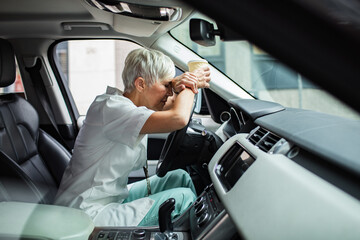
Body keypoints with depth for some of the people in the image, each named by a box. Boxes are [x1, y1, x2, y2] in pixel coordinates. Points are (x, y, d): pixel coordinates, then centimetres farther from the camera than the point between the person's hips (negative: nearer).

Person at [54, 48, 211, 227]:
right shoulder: (110, 106, -24)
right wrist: (191, 85, -13)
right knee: (183, 197, -8)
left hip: (113, 198, 10)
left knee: (179, 178, 8)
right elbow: (178, 118, -35)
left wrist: (178, 86, -9)